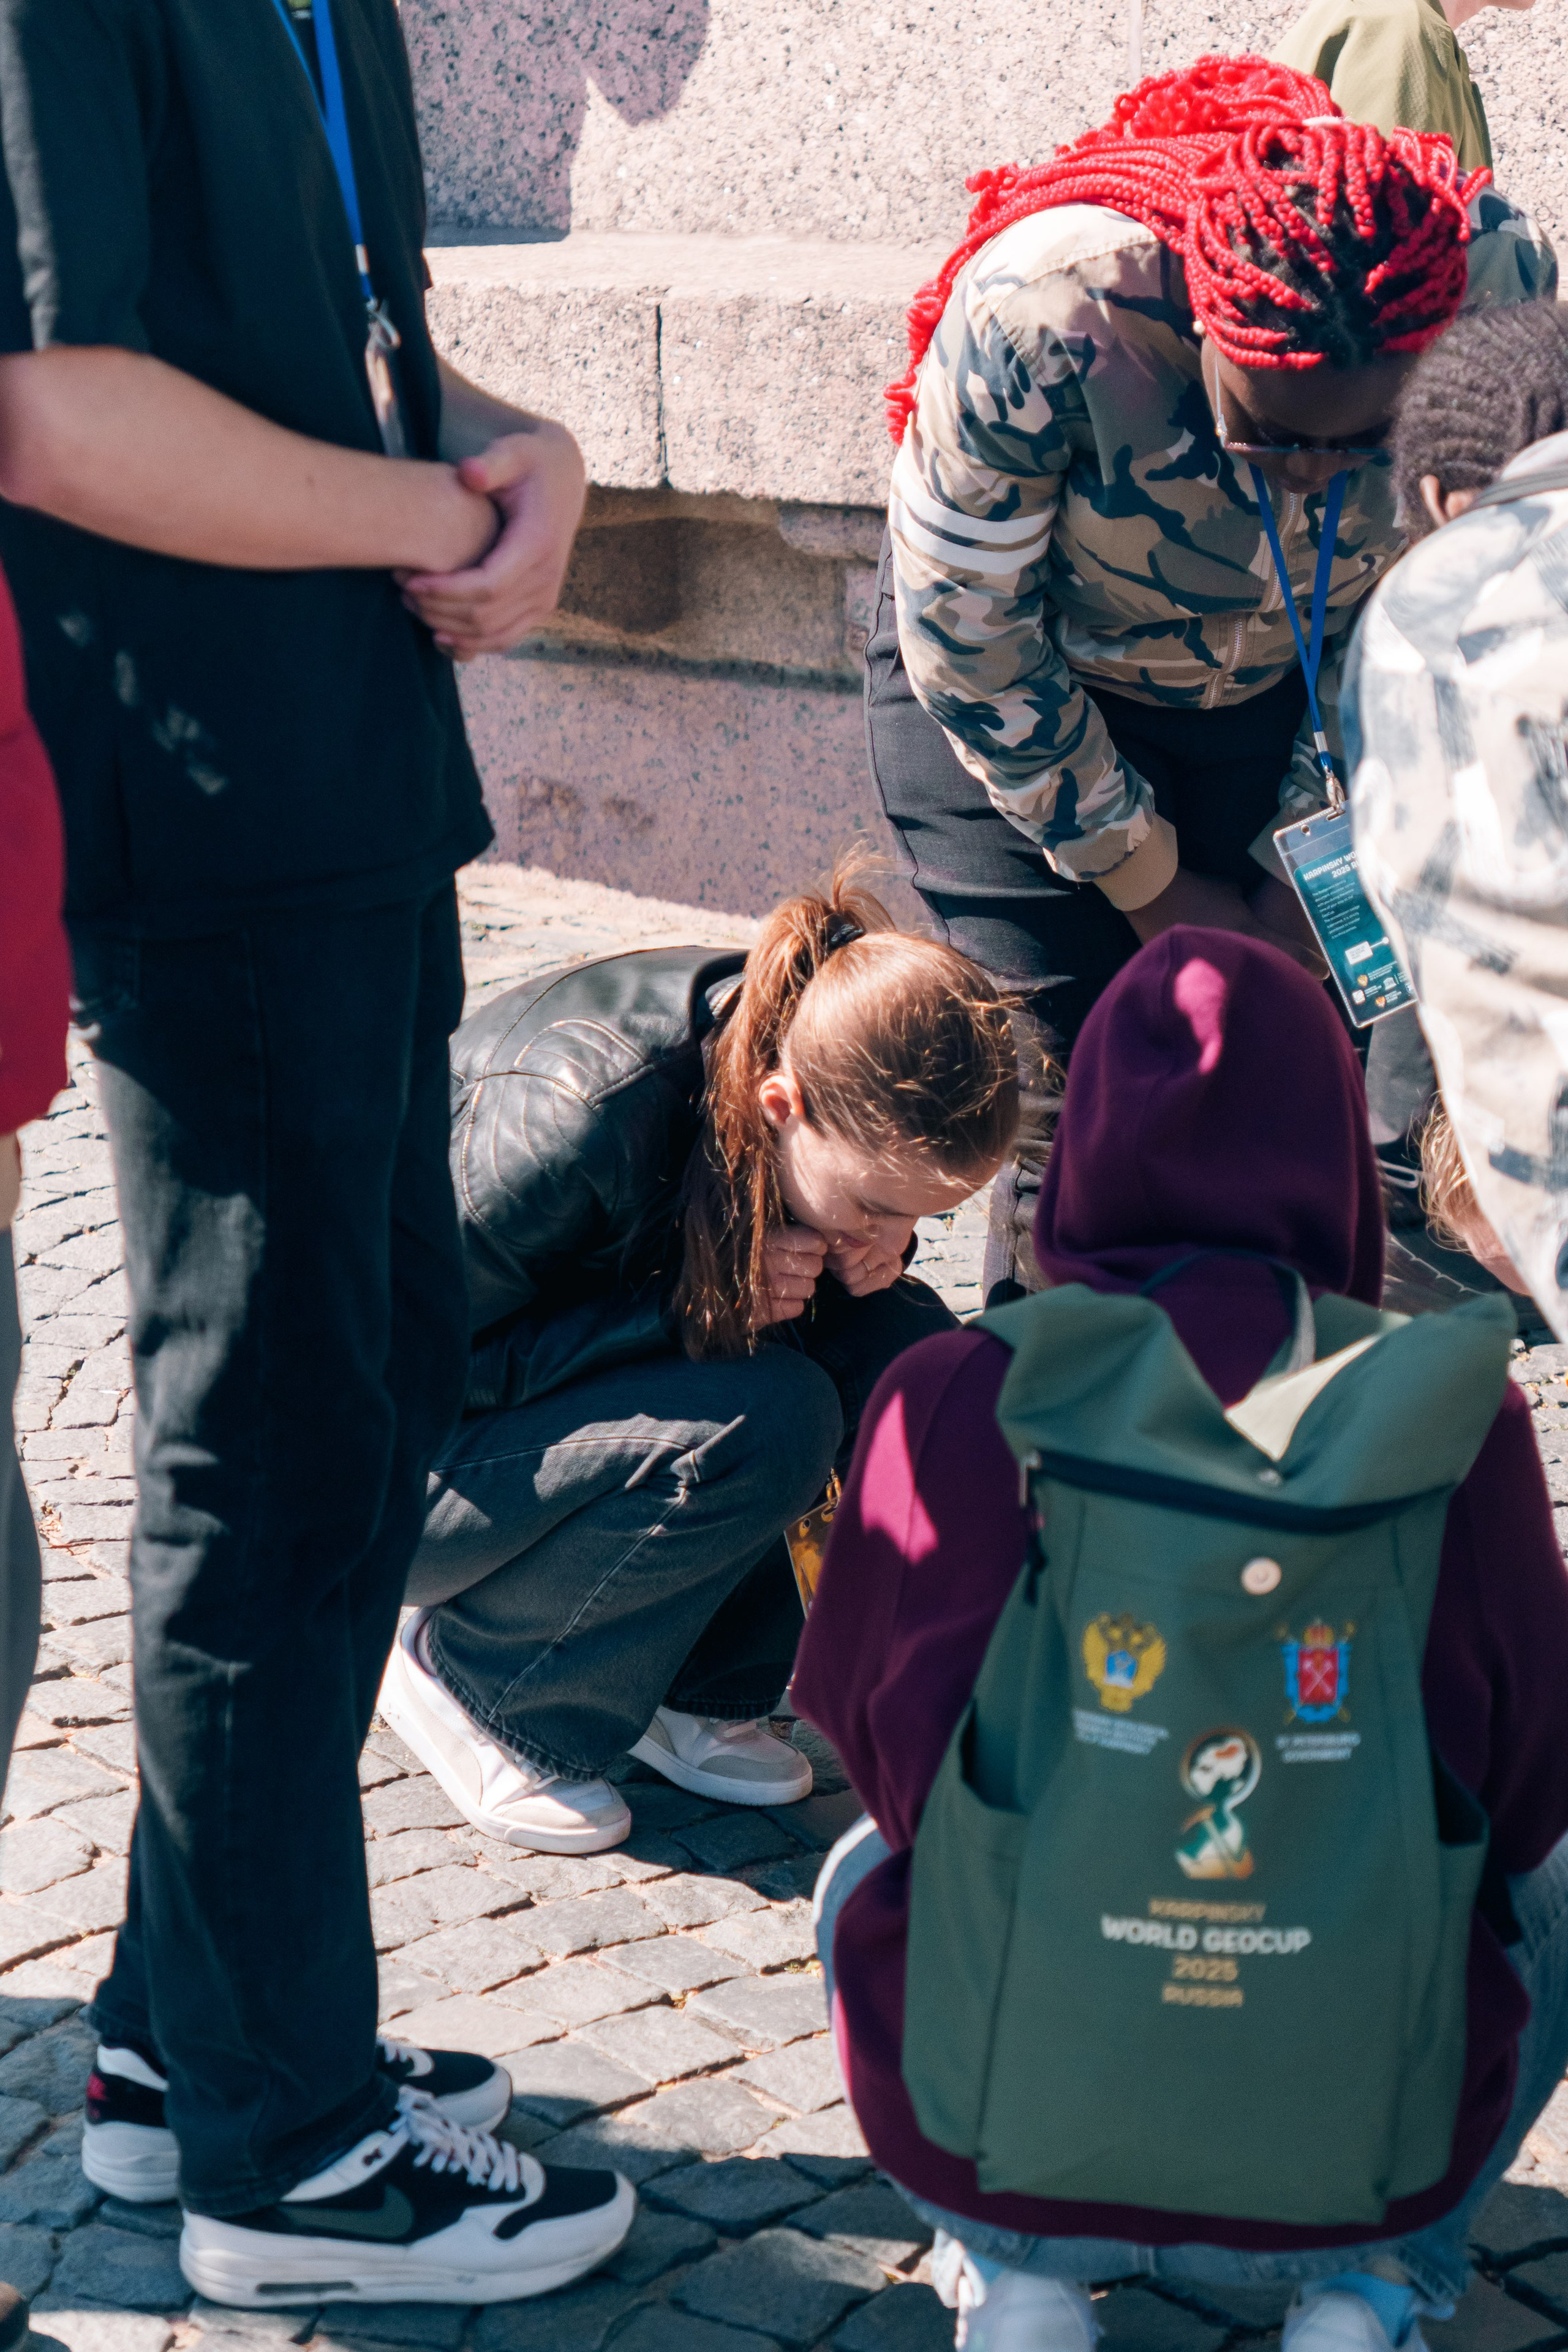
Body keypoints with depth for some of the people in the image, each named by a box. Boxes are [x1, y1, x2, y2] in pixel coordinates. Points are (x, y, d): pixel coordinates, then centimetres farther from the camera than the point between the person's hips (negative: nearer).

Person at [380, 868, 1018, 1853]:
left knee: (900, 1346, -13)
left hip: (598, 1373, 7)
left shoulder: (796, 1042, -15)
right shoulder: (571, 1116, -35)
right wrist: (685, 1303, -31)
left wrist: (870, 1251, -18)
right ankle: (473, 1676, -9)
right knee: (764, 1423, -30)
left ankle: (696, 1687, 0)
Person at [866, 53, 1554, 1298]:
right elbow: (966, 640, -20)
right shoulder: (1042, 316, -36)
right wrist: (1151, 884, -12)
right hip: (1023, 685, -3)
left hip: (1271, 688, 3)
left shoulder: (1506, 292, -26)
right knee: (1068, 1106, -10)